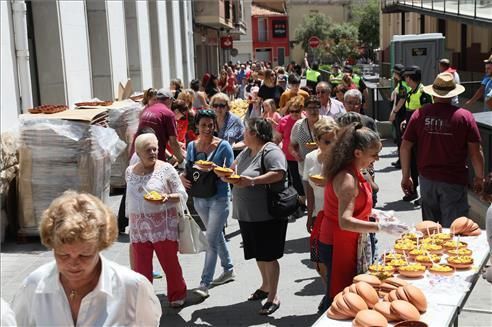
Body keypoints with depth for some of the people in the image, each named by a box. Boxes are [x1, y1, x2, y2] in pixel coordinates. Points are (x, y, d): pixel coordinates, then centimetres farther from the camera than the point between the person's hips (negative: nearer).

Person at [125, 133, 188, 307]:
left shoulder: (166, 169, -5)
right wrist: (131, 219, 20)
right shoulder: (130, 171, 8)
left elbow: (183, 195, -3)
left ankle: (177, 295, 23)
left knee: (170, 263, 3)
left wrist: (167, 198, -22)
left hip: (164, 227, -3)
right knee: (141, 267, 5)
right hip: (139, 228, 3)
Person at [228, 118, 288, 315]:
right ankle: (265, 286, 37)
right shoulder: (246, 152, 13)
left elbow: (278, 173, -28)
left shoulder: (270, 151, -16)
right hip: (248, 214, 9)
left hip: (267, 215, -9)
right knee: (258, 254, 19)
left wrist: (252, 181, -33)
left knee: (268, 256, -2)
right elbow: (234, 168, 19)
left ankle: (273, 297, 8)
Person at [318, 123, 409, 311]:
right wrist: (382, 227, -38)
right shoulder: (347, 179, -26)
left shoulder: (351, 172, 5)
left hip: (345, 243, 10)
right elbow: (345, 221, -35)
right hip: (339, 245, -10)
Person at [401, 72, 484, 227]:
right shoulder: (465, 116, -8)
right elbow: (475, 152, -7)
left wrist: (406, 176, 9)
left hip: (427, 179, 3)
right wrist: (479, 177, 8)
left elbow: (405, 147, -1)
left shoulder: (419, 114, -3)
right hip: (454, 181, -3)